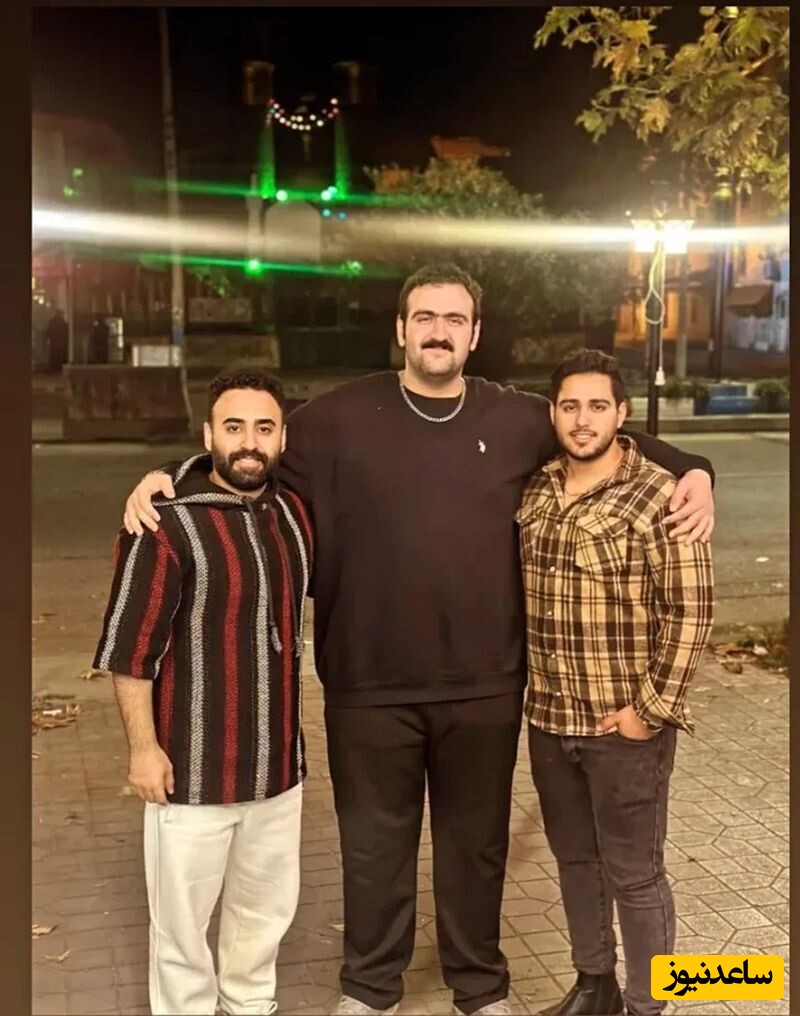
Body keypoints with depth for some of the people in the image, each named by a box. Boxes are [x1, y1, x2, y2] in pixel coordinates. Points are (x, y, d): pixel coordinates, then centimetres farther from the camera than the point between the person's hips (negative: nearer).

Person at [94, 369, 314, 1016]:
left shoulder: (294, 513, 2)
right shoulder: (167, 525, -16)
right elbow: (129, 649, -14)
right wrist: (143, 746, -14)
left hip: (277, 760, 6)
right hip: (193, 765, -6)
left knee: (268, 904, 21)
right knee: (183, 914, 9)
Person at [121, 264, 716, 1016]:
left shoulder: (520, 420, 3)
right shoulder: (340, 417, -3)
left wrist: (691, 470, 2)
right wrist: (167, 477, -10)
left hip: (484, 686, 2)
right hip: (369, 685, -1)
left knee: (475, 841, 18)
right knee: (374, 844, 16)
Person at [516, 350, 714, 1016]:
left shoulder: (658, 498, -13)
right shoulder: (535, 493, 5)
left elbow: (691, 610, -14)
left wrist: (652, 710, -15)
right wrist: (536, 692, 10)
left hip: (626, 727, -6)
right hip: (549, 720, 6)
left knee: (635, 875, 8)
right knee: (575, 861, 20)